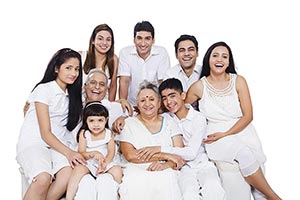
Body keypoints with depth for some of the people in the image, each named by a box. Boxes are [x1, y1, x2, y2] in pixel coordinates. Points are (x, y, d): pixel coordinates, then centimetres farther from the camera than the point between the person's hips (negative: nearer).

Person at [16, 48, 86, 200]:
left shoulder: (73, 94, 17)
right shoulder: (44, 89, -5)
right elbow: (45, 133, -10)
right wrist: (68, 152, -22)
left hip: (57, 145, 5)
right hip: (32, 144, -5)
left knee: (70, 172, -30)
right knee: (43, 178, -36)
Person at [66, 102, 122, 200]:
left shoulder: (108, 133, -1)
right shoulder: (84, 134, -6)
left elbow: (111, 152, -5)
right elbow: (81, 154, -8)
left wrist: (105, 163, -25)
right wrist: (93, 153, -28)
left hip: (105, 162, 2)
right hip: (88, 163, -2)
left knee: (117, 169, -22)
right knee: (78, 169, -32)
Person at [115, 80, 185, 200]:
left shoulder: (170, 124, 18)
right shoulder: (128, 124, 11)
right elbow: (130, 155, -5)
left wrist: (166, 164, -14)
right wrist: (165, 155, -6)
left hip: (164, 172, 2)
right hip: (136, 170, -1)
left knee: (164, 181, -31)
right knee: (134, 183, -33)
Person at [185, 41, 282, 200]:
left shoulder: (238, 81, 3)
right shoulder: (199, 87, 1)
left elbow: (248, 116, 0)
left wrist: (225, 134, -11)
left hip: (242, 132, 2)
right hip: (216, 138, -1)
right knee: (245, 154, -29)